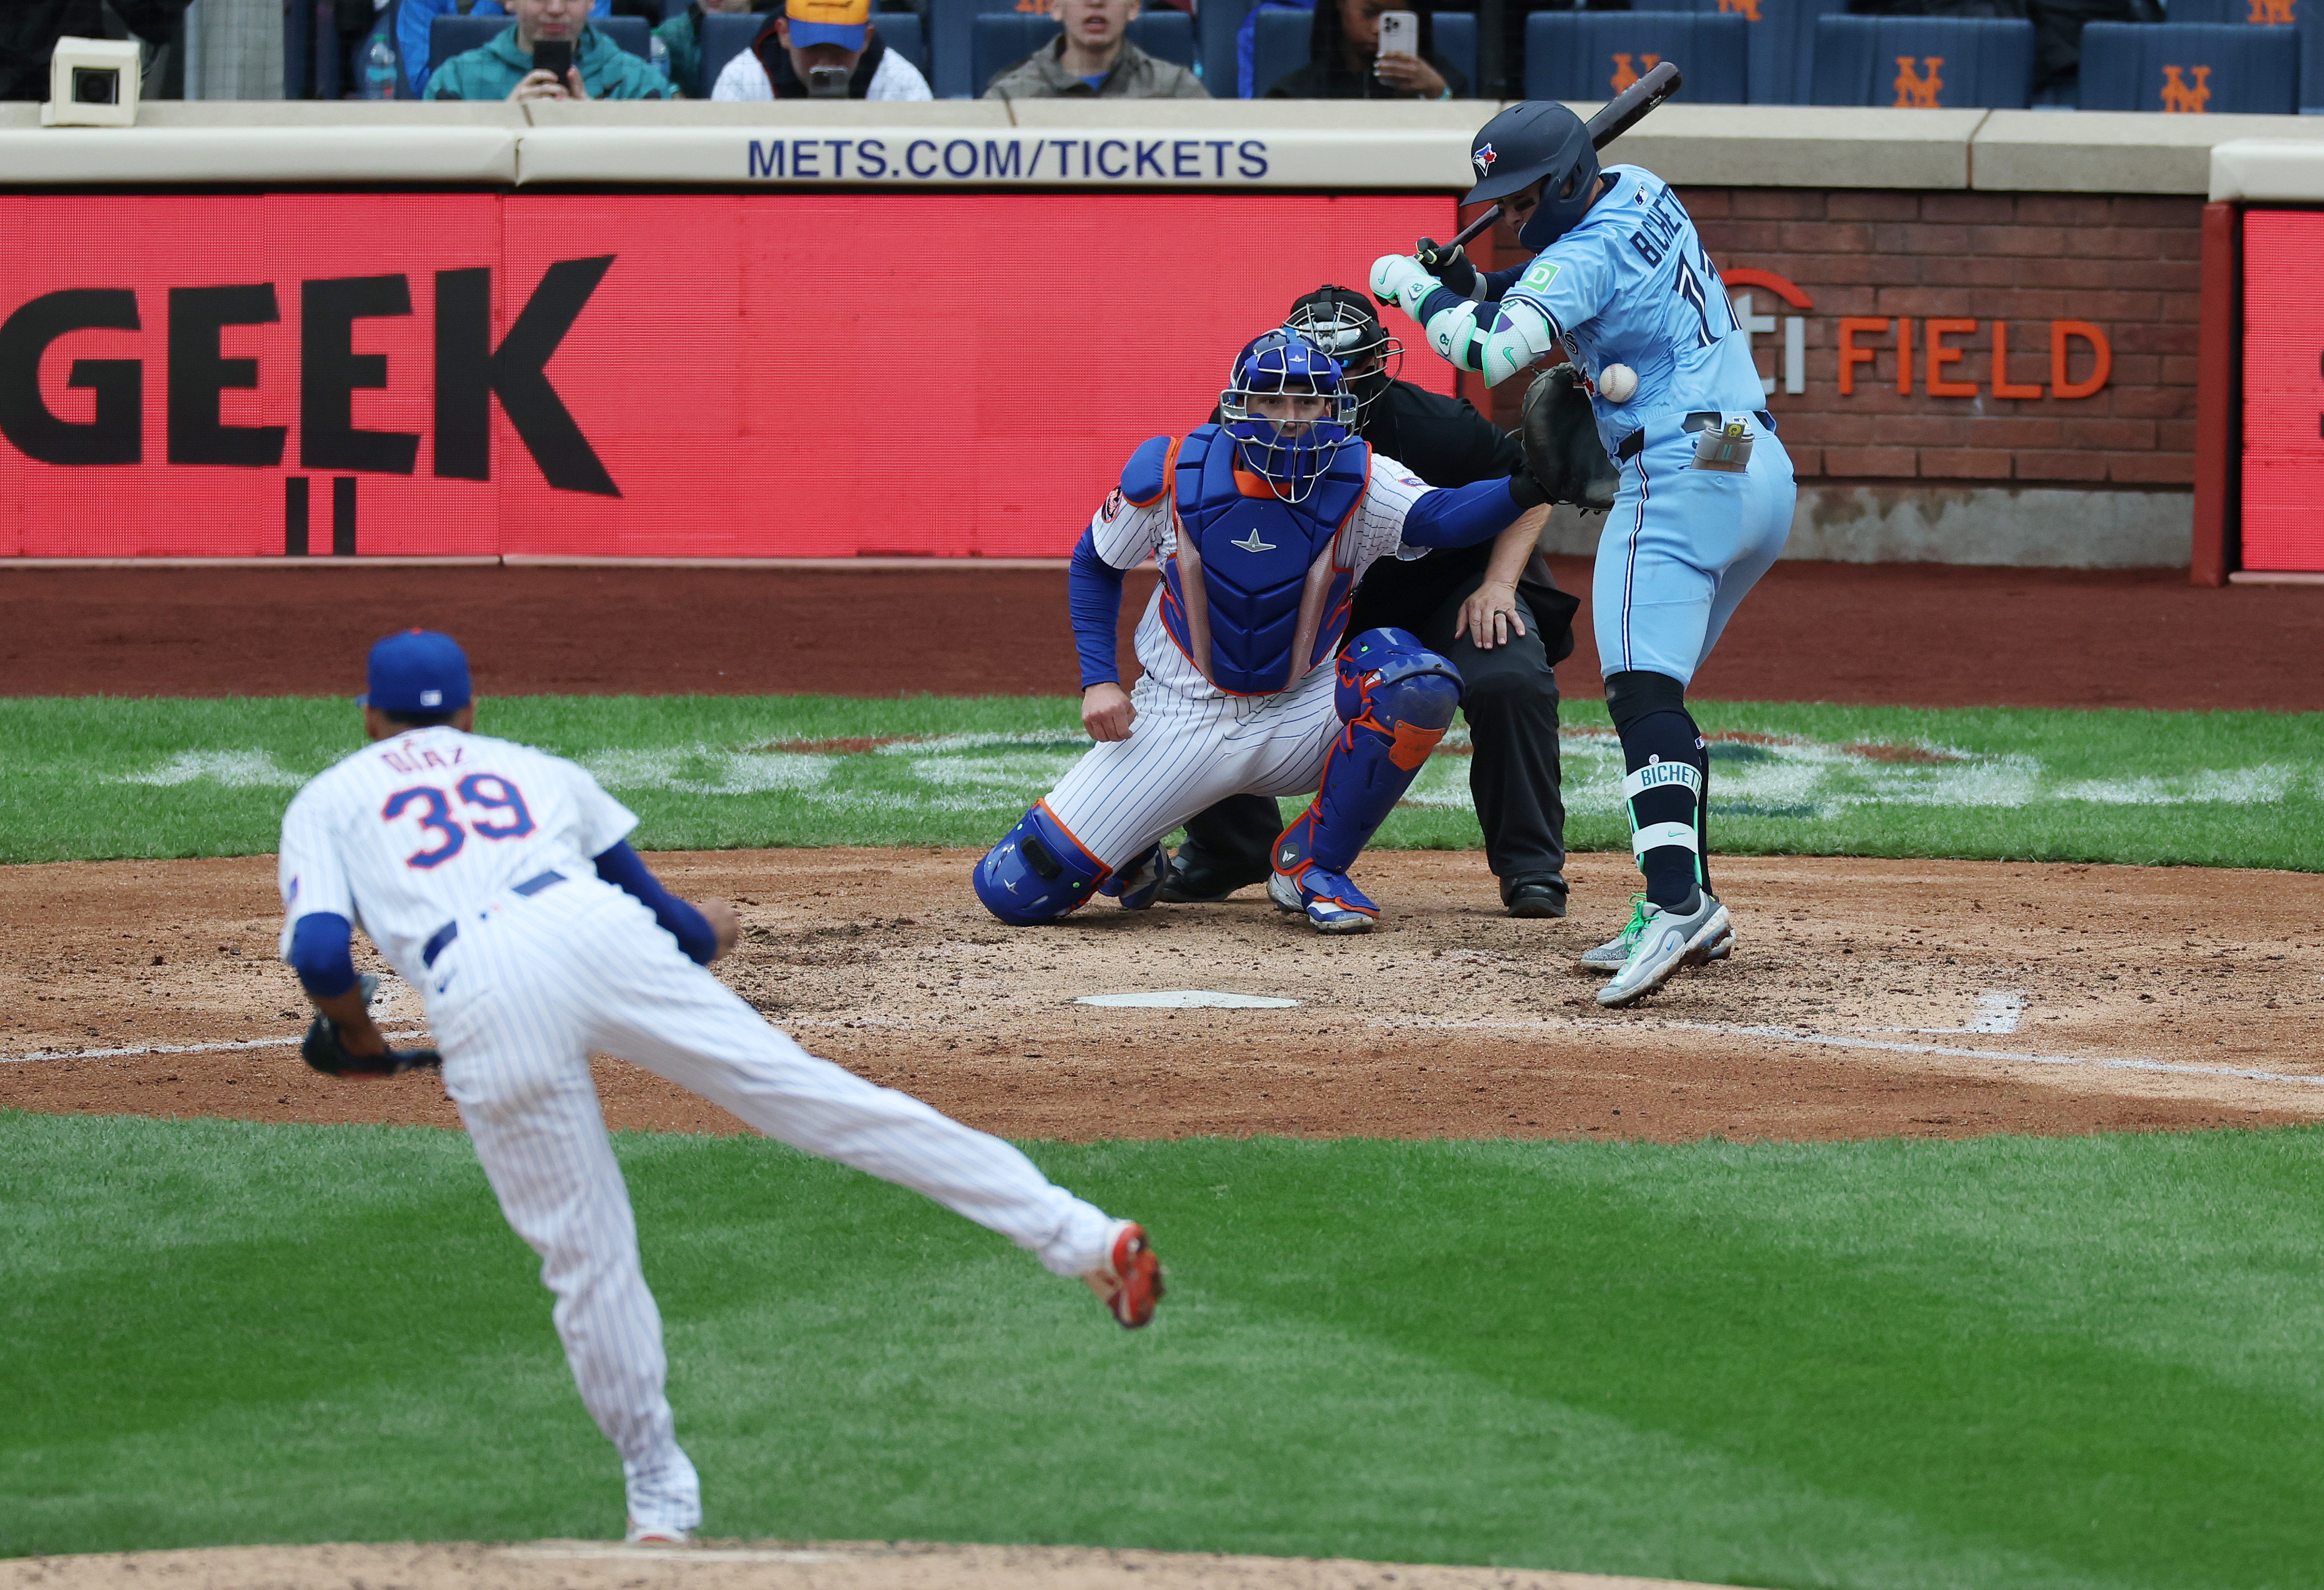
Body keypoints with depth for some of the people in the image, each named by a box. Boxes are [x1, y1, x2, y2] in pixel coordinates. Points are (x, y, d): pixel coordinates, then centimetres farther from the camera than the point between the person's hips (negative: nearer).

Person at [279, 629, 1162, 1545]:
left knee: (582, 1252, 8)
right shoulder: (534, 769, 34)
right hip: (597, 928, 2)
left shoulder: (327, 801, 26)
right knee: (806, 1092, 1)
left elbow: (319, 953, 7)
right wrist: (702, 937, 58)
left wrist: (360, 1042, 25)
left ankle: (659, 1494, 16)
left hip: (478, 999, -2)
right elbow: (653, 904, 35)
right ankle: (1075, 1234, -6)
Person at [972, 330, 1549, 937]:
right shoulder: (1170, 473, -12)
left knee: (1421, 684, -31)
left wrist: (1527, 487, -55)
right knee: (1017, 890, -13)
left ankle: (1311, 863, -11)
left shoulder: (1359, 482, -15)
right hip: (1179, 722, 0)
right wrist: (1099, 681, -7)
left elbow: (1443, 517, -35)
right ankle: (1135, 856, 25)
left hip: (1299, 721, 0)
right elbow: (1094, 565, 4)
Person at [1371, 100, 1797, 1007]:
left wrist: (1415, 289, -7)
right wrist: (1473, 284, 13)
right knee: (1656, 688, 16)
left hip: (1679, 476, -10)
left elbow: (1494, 353, -23)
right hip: (1765, 475, 10)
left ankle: (1677, 902, -36)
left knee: (1644, 691, -20)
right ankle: (1683, 905, 13)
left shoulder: (1582, 256, -13)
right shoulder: (1641, 194, 15)